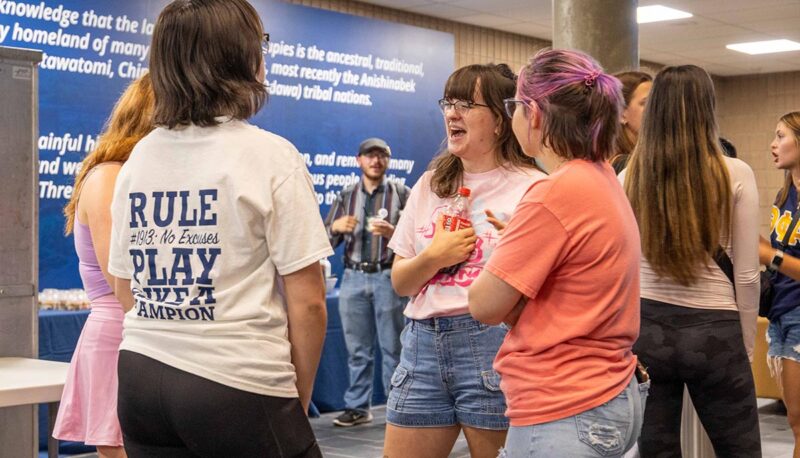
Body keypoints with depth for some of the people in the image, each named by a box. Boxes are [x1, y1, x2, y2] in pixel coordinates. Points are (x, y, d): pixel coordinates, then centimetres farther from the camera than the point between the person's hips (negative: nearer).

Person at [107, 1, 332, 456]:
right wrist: (299, 400, 1)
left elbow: (128, 290, 14)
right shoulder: (271, 156, -9)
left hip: (141, 374, 6)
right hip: (237, 384, -6)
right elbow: (308, 302, -10)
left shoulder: (139, 158, 7)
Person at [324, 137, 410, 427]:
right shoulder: (345, 197, 15)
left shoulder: (402, 194, 7)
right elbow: (326, 241, 13)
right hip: (354, 278, 3)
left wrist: (393, 233, -19)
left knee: (393, 347, -3)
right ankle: (357, 407, 11)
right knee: (357, 349, 6)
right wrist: (336, 227, -9)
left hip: (389, 277, -3)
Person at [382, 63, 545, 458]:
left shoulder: (531, 188, -1)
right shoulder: (430, 185, 14)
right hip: (424, 341, 5)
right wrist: (433, 257, -6)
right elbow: (400, 283, 14)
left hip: (492, 341, -5)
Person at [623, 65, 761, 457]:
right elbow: (746, 275, -4)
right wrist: (746, 344, 8)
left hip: (645, 327, 2)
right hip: (713, 331, -2)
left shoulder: (630, 177, -1)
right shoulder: (734, 175, -7)